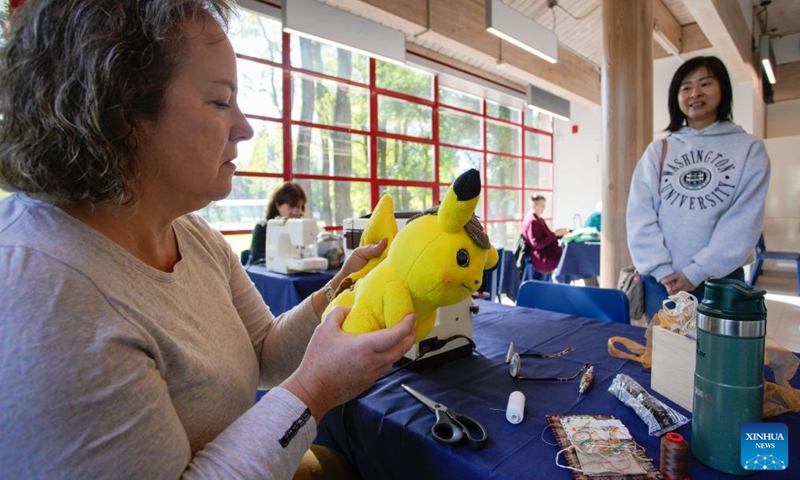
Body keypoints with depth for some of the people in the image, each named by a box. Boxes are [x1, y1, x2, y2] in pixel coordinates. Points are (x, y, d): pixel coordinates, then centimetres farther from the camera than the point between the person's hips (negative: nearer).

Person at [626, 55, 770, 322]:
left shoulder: (749, 149, 4)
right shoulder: (657, 151, 6)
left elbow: (745, 220, -6)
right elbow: (640, 215, -3)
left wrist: (696, 272, -14)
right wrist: (662, 270, -12)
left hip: (719, 280, -1)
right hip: (660, 281, 1)